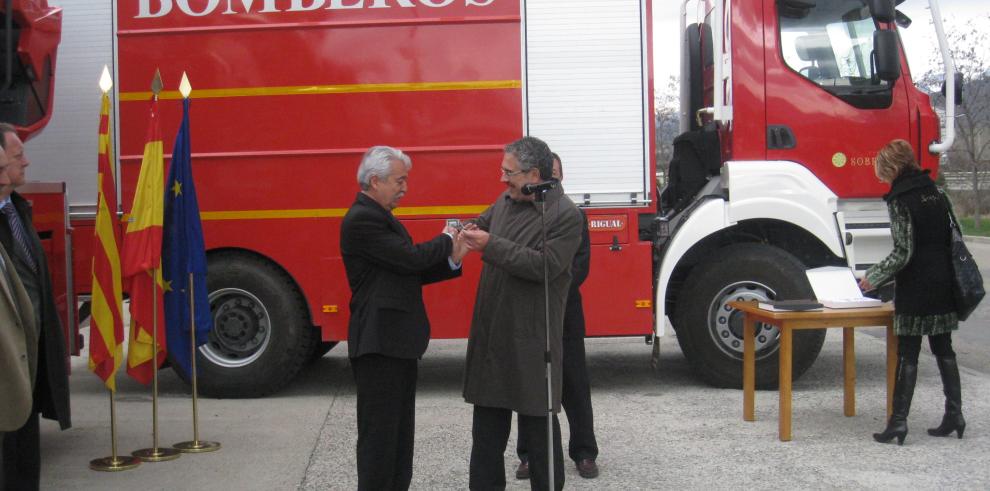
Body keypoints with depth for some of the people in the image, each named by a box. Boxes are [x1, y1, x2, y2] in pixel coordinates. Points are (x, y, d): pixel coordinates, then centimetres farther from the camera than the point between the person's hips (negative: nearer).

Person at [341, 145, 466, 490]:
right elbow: (410, 258, -21)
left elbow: (410, 273, 15)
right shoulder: (362, 219, -16)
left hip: (399, 342, 10)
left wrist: (451, 260, 0)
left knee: (400, 433, 15)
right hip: (378, 344, -10)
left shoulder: (382, 218, 17)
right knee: (379, 433, -4)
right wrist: (446, 239, -3)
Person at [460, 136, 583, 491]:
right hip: (491, 332, 7)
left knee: (538, 422, 5)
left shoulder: (565, 215, -13)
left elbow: (546, 264, -23)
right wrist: (471, 231, 1)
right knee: (487, 424, 14)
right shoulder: (505, 201, 9)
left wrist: (491, 245, -23)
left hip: (531, 337, -7)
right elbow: (484, 224, 26)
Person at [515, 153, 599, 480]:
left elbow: (581, 263, -3)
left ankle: (584, 452, 15)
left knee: (574, 385, 5)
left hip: (566, 312, 1)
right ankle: (529, 454, 18)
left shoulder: (574, 216, 6)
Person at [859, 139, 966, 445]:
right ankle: (954, 415, 15)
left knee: (907, 354, -3)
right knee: (944, 350, 13)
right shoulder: (936, 193, 9)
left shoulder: (900, 200, -13)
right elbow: (952, 239, 11)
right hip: (943, 284, 7)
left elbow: (903, 252, -17)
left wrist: (873, 278, -6)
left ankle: (898, 421, -1)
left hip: (915, 288, -7)